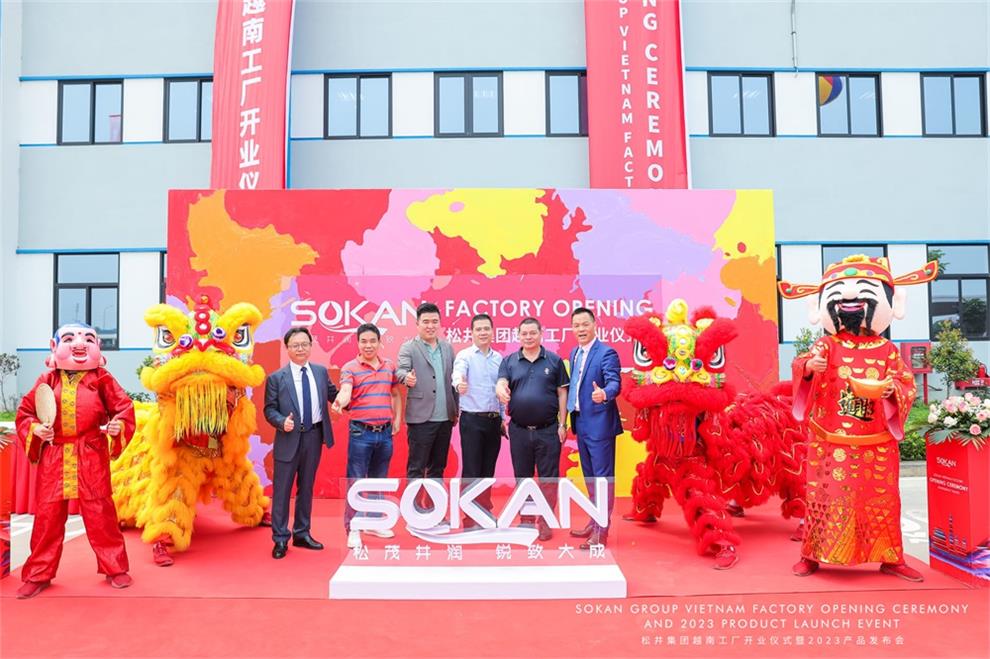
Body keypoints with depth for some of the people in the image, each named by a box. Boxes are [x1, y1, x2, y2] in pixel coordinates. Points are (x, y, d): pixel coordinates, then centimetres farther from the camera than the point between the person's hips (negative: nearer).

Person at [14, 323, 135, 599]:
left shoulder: (102, 380, -1)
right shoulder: (47, 380, 4)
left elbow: (124, 408, 1)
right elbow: (24, 412, 10)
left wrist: (118, 424, -18)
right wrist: (35, 429, -8)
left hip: (92, 456, -2)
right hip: (53, 457, 2)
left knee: (100, 513, 2)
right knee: (47, 515, 9)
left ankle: (115, 568, 16)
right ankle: (39, 574, 25)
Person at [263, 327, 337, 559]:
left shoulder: (321, 372, 6)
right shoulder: (276, 378, -4)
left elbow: (334, 396, 13)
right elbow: (269, 409, -3)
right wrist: (282, 422, -22)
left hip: (314, 436, 3)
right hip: (289, 438, -3)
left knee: (306, 488, 15)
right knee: (282, 489, 3)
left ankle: (302, 534, 28)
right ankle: (280, 539, 15)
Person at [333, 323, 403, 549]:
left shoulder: (389, 366, 9)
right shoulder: (350, 368, -4)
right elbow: (345, 392, -21)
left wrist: (397, 419, 10)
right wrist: (340, 402, -42)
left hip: (385, 432, 4)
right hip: (360, 433, -4)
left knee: (379, 481, 14)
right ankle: (352, 529, 9)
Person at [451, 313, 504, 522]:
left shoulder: (499, 358, 10)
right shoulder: (465, 356, -6)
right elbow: (457, 373, -28)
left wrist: (503, 418, 12)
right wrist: (459, 383, -51)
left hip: (494, 420, 5)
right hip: (472, 420, -5)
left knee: (488, 470, 11)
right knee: (471, 471, -2)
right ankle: (470, 518, 8)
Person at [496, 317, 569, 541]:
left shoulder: (554, 361, 3)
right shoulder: (509, 361, 7)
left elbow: (562, 393, 2)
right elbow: (501, 383, -8)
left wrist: (562, 424, -3)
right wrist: (501, 390, -33)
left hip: (548, 430, -2)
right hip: (519, 430, 2)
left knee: (548, 478, 2)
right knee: (522, 477, 11)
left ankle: (544, 521, 14)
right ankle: (525, 519, 24)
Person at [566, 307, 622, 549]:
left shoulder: (606, 352, -13)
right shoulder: (574, 353, 12)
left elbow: (615, 383, -24)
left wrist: (604, 393, -44)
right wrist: (569, 415, 12)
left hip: (599, 423, -8)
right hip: (581, 422, 8)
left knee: (603, 477, 0)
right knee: (589, 477, 18)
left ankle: (602, 532, 7)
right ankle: (595, 522, 32)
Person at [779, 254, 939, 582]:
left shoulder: (887, 350, 3)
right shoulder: (827, 345, -2)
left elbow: (908, 385, 3)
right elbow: (801, 363, -16)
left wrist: (894, 390, -18)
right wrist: (808, 365, -39)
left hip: (876, 443, 2)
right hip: (830, 440, -2)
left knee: (882, 499, 9)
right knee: (825, 496, 1)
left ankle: (890, 558, 25)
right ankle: (811, 555, 14)